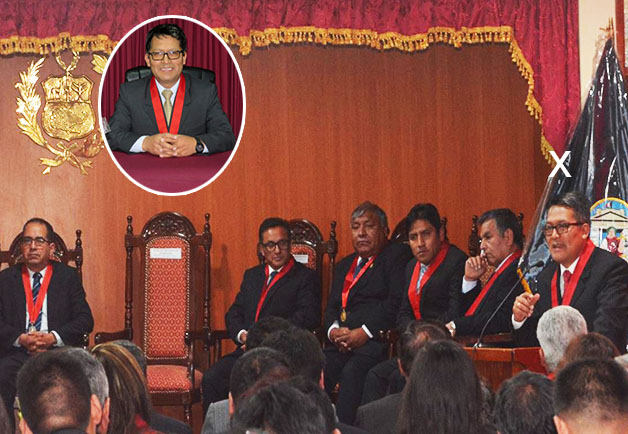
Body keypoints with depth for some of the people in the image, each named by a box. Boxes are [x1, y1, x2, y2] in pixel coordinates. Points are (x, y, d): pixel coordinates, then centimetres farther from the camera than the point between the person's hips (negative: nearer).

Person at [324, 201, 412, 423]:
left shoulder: (397, 256, 5)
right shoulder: (344, 265, 28)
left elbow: (396, 303, -7)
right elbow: (332, 307, 21)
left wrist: (365, 332, -15)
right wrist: (334, 330, -2)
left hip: (376, 339, -6)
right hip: (342, 343, 6)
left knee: (352, 371, -34)